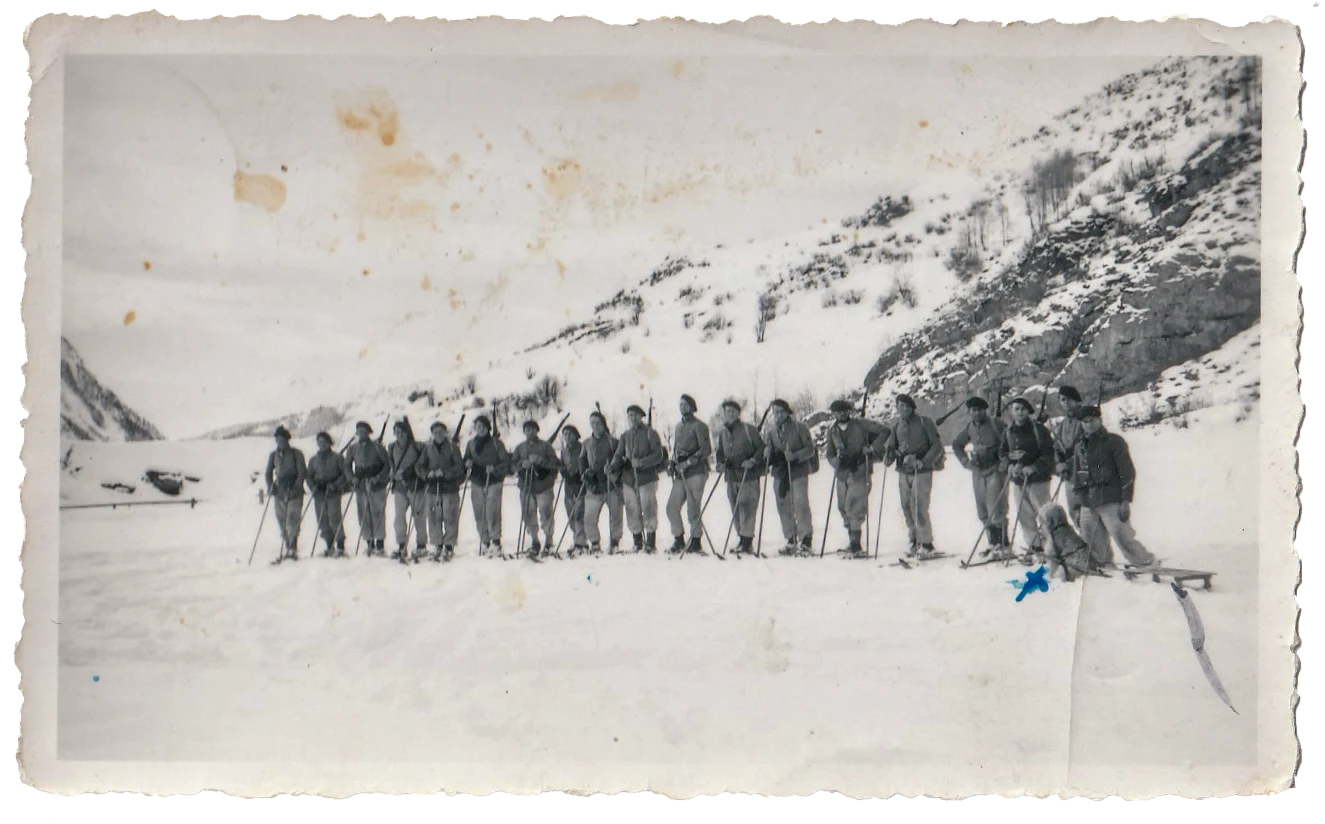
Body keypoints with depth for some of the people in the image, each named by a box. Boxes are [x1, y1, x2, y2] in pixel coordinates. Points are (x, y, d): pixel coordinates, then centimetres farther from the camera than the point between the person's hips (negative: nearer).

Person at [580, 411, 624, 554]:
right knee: (589, 517, -4)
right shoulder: (587, 444, 15)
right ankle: (594, 543, 11)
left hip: (612, 486, -3)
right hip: (593, 487, 3)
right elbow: (582, 461, 18)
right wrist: (585, 472, -1)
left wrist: (612, 470, -18)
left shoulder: (612, 442, 2)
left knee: (615, 516, 0)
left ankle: (614, 543, 14)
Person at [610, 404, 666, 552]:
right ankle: (637, 541, 12)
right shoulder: (625, 435, 16)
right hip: (629, 479, 4)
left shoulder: (650, 433, 1)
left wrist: (641, 462, -20)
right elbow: (619, 455, 12)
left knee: (648, 509, -6)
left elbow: (658, 455, -7)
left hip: (647, 477, -4)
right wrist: (614, 466, -10)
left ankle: (651, 542, 0)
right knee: (632, 511, 3)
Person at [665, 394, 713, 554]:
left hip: (696, 472, -7)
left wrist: (689, 462, -18)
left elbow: (706, 449, -12)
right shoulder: (679, 426, 20)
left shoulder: (699, 426, -4)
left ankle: (696, 542, 3)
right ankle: (679, 539, 12)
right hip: (681, 474, 7)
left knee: (693, 509, -6)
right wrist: (672, 463, 11)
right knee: (672, 507, 1)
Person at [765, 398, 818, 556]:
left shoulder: (800, 428, -3)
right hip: (779, 473, 5)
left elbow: (811, 449, -6)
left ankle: (806, 541, -4)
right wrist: (768, 454, -4)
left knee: (800, 505, -10)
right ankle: (791, 541, 15)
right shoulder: (772, 432, 12)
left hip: (798, 472, -5)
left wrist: (795, 456, -22)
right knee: (784, 507, 6)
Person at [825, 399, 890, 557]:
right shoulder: (832, 431, 11)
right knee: (843, 508, 7)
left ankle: (856, 543, -13)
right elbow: (830, 455, 12)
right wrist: (837, 461, -10)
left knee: (854, 507, -14)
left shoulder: (860, 425, -3)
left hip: (860, 473, -6)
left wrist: (872, 448, -13)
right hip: (843, 474, 6)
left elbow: (885, 431, -4)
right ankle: (853, 541, 19)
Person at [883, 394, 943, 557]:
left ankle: (927, 544, 0)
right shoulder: (897, 425, 10)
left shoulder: (924, 422, -5)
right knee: (907, 507, 6)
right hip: (903, 472, 5)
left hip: (922, 472, -5)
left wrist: (923, 462, -18)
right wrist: (889, 455, -8)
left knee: (920, 508, -10)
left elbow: (937, 446, -6)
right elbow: (891, 445, 15)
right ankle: (915, 541, 19)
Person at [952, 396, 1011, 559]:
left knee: (996, 511, -11)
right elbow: (956, 444, 23)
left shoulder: (996, 424, -9)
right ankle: (993, 543, 20)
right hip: (978, 472, 6)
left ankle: (1003, 546, -5)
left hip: (995, 470, -6)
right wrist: (966, 461, 13)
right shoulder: (970, 427, 8)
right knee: (983, 512, 9)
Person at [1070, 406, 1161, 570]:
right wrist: (1079, 499, 18)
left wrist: (1126, 501, -12)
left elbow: (1128, 471, -6)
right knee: (1091, 543, 9)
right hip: (1088, 504, 6)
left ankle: (1149, 565, -2)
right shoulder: (1080, 446, 16)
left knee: (1123, 538, -13)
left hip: (1110, 502, -6)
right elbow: (1076, 476, 23)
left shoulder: (1113, 441, -2)